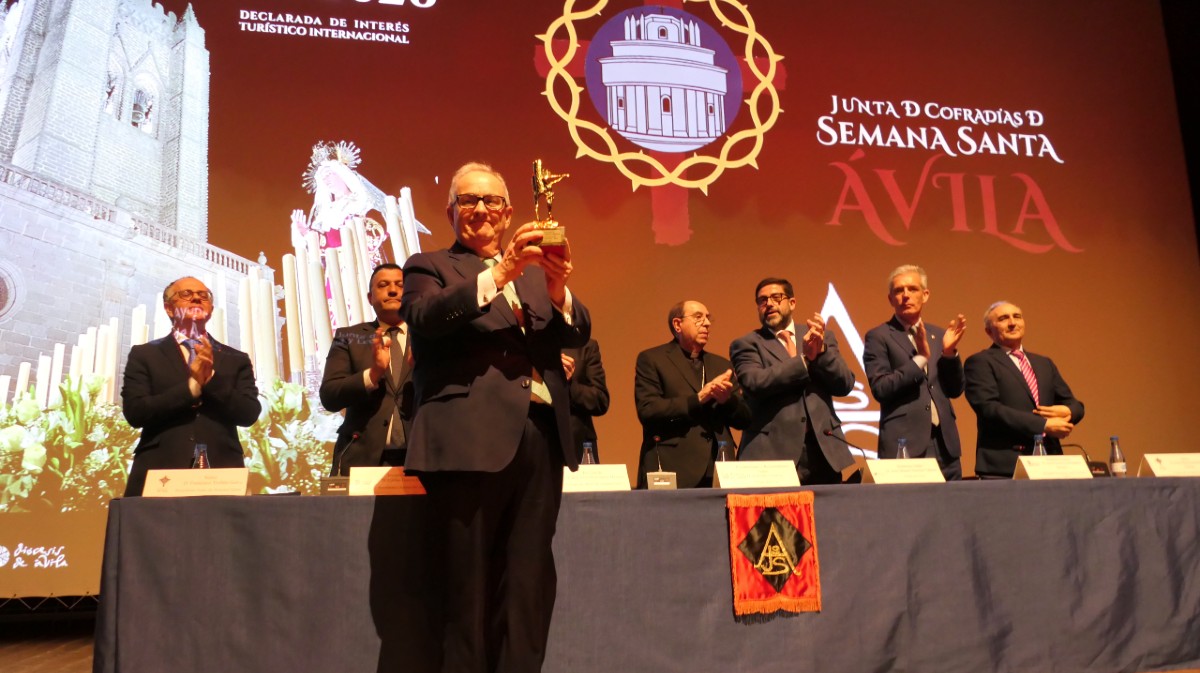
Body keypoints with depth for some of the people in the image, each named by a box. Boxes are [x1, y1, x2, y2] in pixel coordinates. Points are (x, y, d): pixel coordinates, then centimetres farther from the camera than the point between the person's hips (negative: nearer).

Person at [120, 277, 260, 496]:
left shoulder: (236, 360, 13)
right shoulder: (144, 355, 10)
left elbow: (250, 415, 1)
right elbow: (135, 413, -3)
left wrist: (211, 378, -11)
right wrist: (191, 386, -10)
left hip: (221, 475, 1)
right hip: (160, 475, -1)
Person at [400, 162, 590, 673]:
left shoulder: (534, 271, 21)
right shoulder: (429, 267, 9)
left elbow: (578, 334, 8)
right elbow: (426, 318, -12)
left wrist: (557, 288, -13)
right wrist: (497, 275, -24)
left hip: (540, 438, 4)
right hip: (472, 440, -4)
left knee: (529, 587, 7)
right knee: (469, 589, 0)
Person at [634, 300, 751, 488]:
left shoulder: (721, 365, 20)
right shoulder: (651, 359, 4)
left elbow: (744, 419, 16)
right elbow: (647, 410, -10)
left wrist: (727, 399, -6)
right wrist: (698, 398, -12)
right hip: (672, 469, -4)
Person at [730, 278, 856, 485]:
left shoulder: (823, 338, 15)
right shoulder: (746, 344, 5)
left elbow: (845, 385, 6)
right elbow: (755, 383, -13)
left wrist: (820, 351, -9)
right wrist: (804, 359, -11)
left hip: (824, 451, 3)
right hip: (772, 453, -3)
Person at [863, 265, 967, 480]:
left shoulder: (938, 335, 15)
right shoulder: (879, 337, 0)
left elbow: (955, 390, 13)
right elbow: (880, 389, -11)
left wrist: (950, 353, -3)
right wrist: (920, 358, -17)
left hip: (945, 445, 5)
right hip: (905, 445, -5)